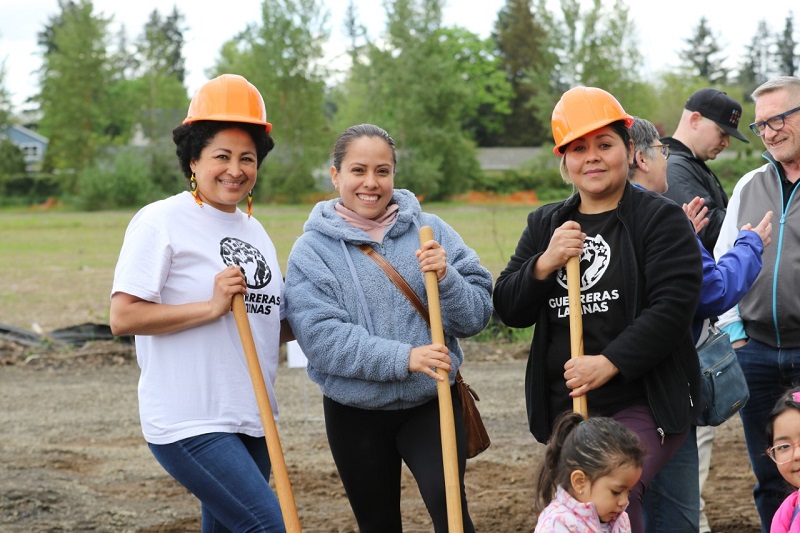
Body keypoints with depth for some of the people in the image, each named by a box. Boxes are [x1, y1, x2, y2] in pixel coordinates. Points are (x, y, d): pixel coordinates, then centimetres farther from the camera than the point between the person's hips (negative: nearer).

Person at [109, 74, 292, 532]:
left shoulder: (254, 230, 15)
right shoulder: (162, 221, -8)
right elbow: (123, 317, -16)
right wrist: (212, 307, -21)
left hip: (250, 422, 8)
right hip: (189, 424, -8)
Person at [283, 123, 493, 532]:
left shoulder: (430, 231, 1)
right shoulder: (312, 249, -4)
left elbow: (478, 314, 0)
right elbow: (320, 337, -16)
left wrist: (446, 279, -20)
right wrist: (403, 358, -25)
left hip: (432, 406, 0)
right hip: (355, 415, 0)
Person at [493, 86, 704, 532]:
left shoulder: (661, 219, -2)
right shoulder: (545, 225, 14)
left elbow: (672, 307, -12)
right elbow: (509, 311, 9)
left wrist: (610, 362, -20)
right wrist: (544, 264, -9)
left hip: (643, 403, -5)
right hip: (564, 408, 6)